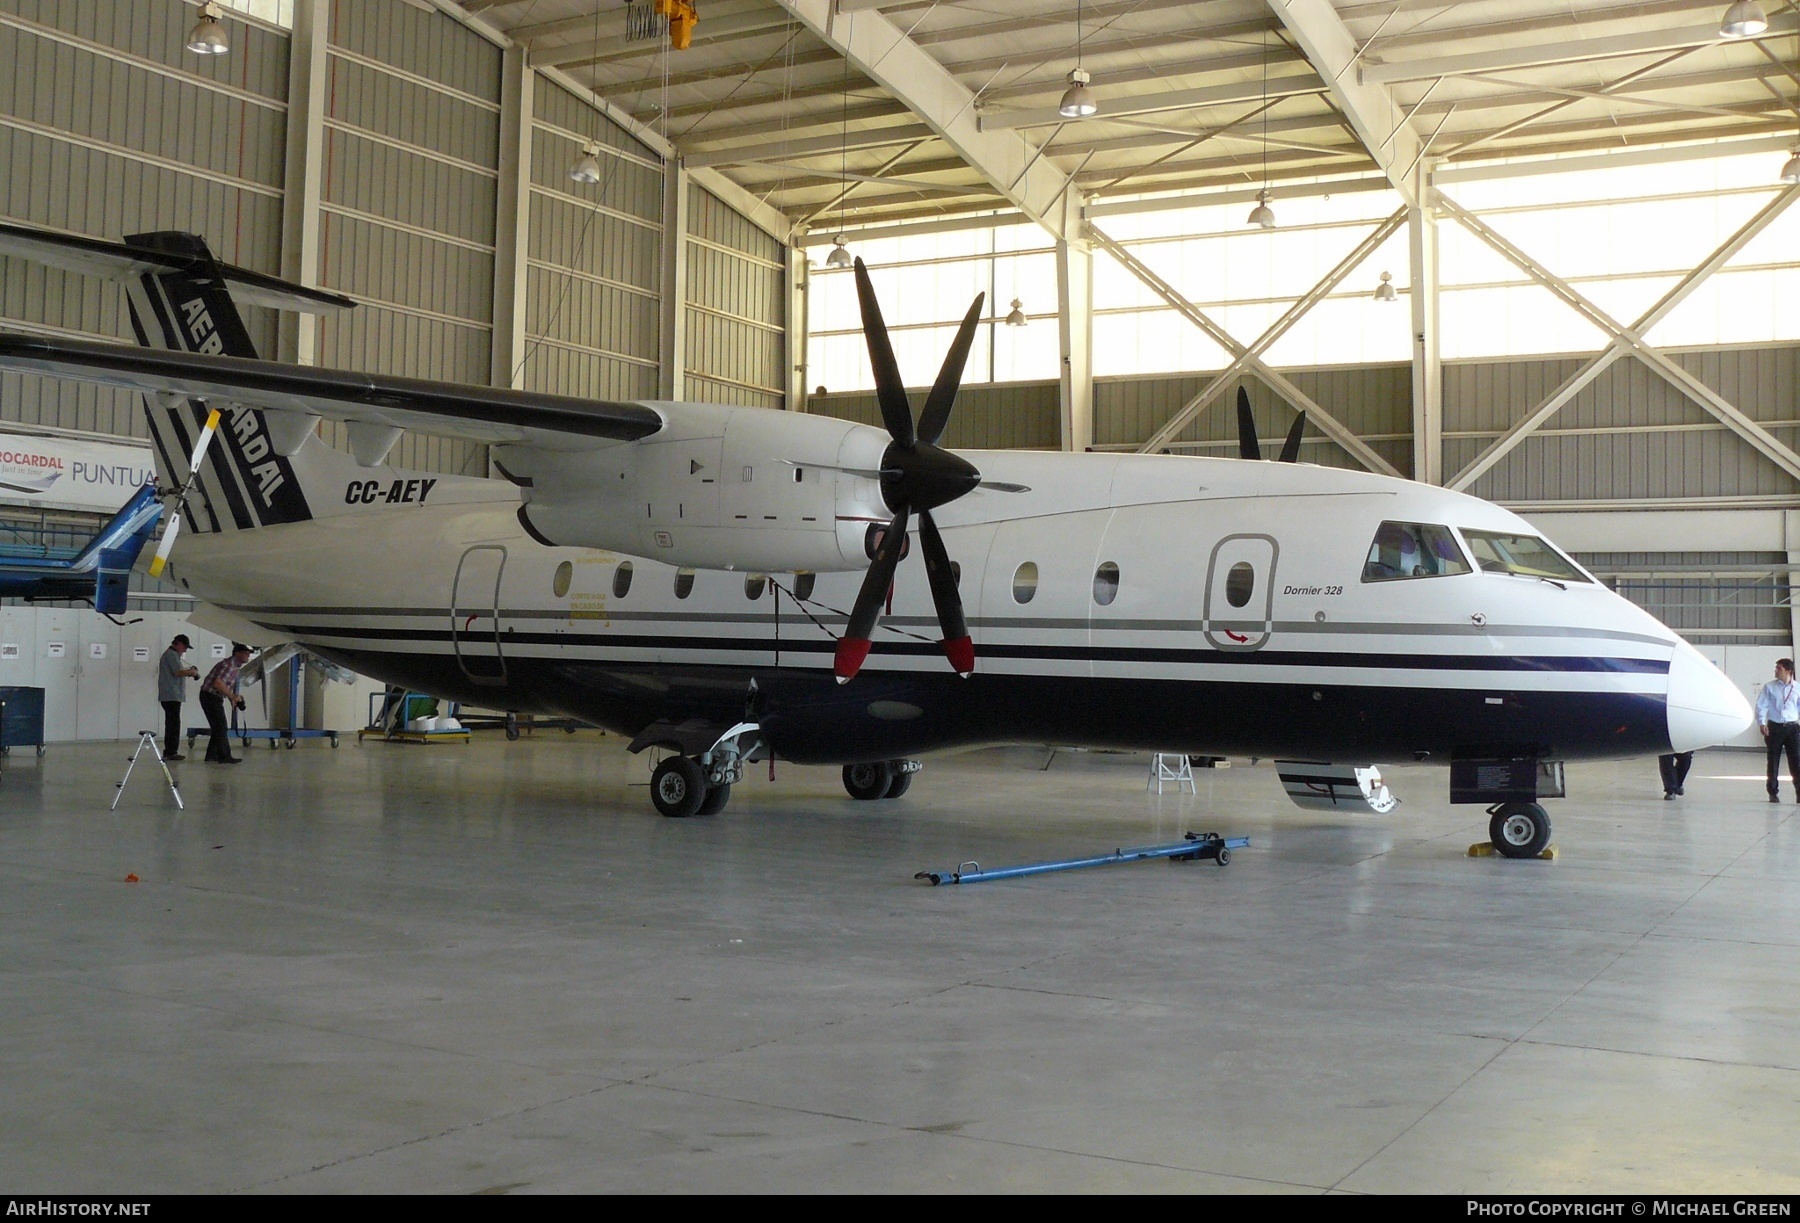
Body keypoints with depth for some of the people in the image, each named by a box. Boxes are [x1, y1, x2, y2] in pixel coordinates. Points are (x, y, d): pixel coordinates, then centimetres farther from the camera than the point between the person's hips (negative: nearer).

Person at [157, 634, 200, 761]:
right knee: (174, 724, -10)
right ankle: (171, 752, -11)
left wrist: (188, 671, 12)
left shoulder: (172, 654, 22)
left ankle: (169, 752, 15)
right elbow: (178, 672, -20)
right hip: (172, 695, -11)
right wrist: (193, 672, -8)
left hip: (170, 696, 11)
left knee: (172, 724, 12)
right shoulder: (171, 654, -11)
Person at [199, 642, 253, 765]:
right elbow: (218, 683, -29)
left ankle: (211, 755, 19)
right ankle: (224, 756, -5)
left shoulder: (236, 666, 13)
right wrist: (232, 696, -23)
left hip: (216, 698, 10)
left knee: (218, 728, 14)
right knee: (221, 728, -8)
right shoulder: (229, 664, -19)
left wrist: (233, 699, 9)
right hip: (210, 696, -10)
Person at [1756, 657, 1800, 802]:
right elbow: (1761, 706, 0)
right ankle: (1773, 793, 15)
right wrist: (1762, 723, -12)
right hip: (1774, 727, 0)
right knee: (1773, 762, 4)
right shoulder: (1769, 687, 4)